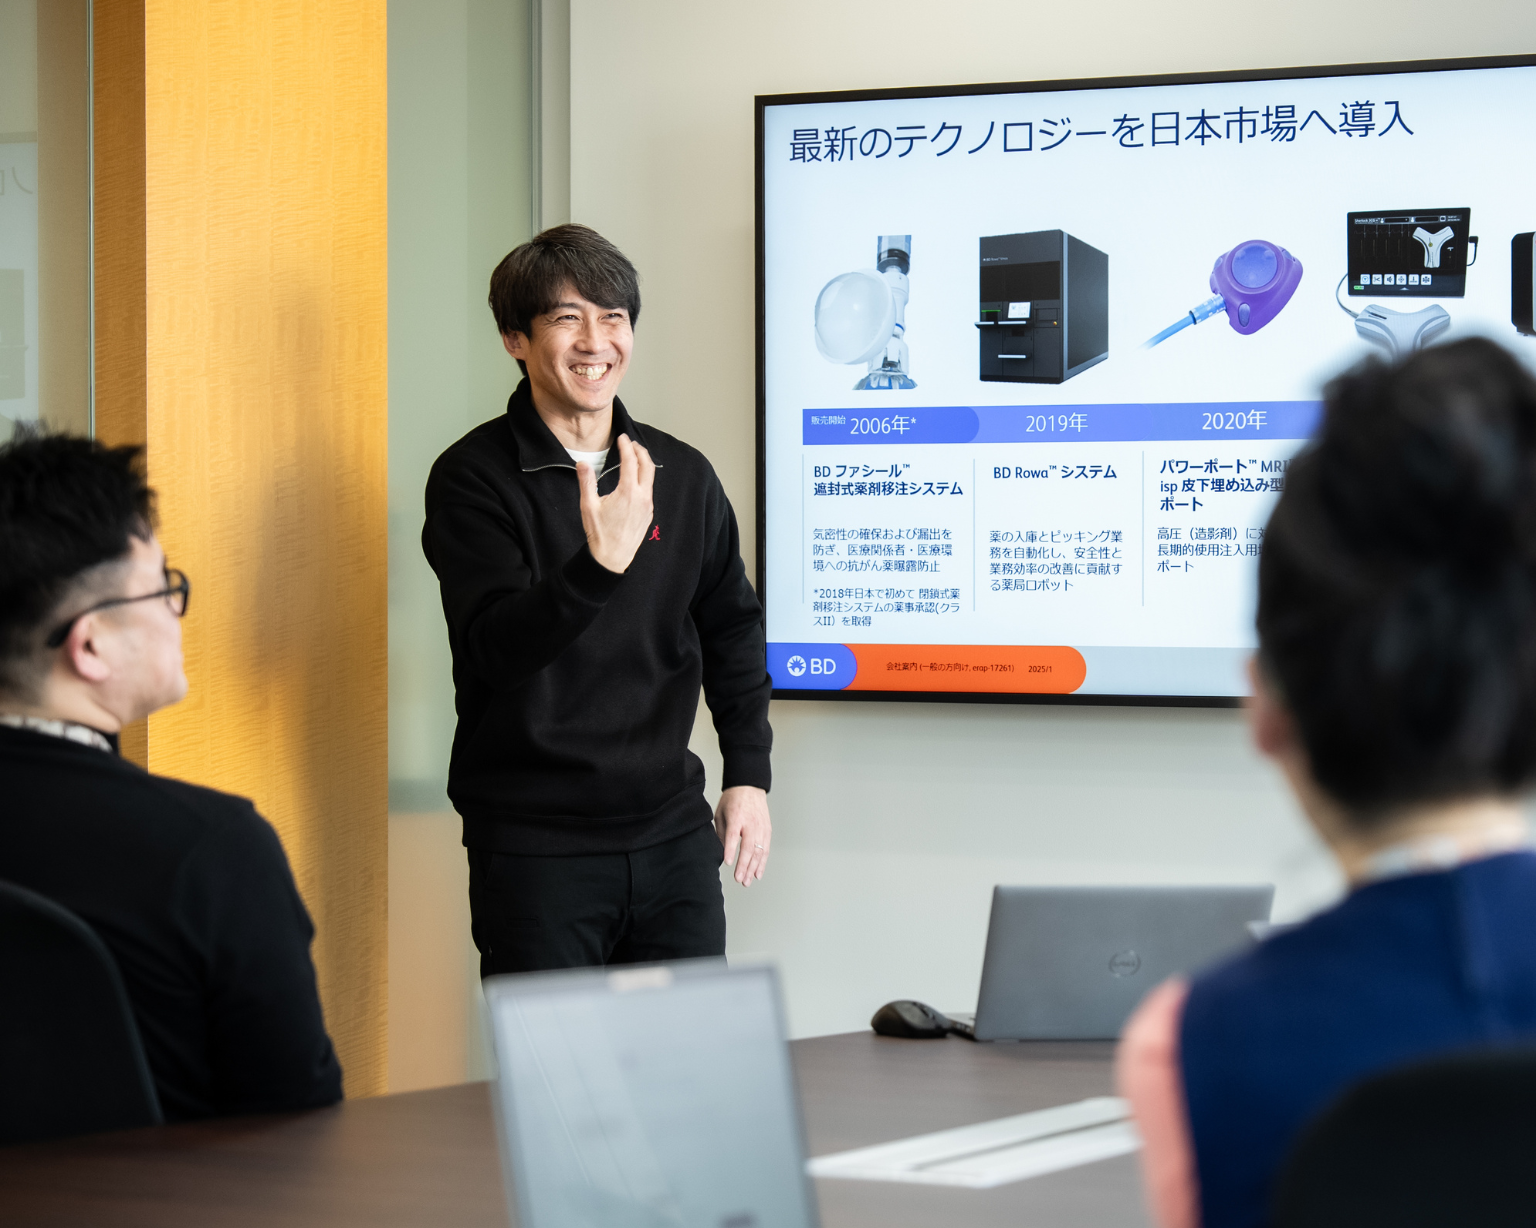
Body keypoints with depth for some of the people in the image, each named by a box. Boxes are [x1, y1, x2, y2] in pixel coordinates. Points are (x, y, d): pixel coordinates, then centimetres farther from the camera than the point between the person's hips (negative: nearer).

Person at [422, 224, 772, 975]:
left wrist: (748, 773, 11)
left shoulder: (681, 475, 9)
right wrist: (600, 563, -33)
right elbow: (497, 648, -18)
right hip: (536, 848, -4)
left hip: (671, 836, 4)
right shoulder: (475, 479, -7)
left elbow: (733, 629, 20)